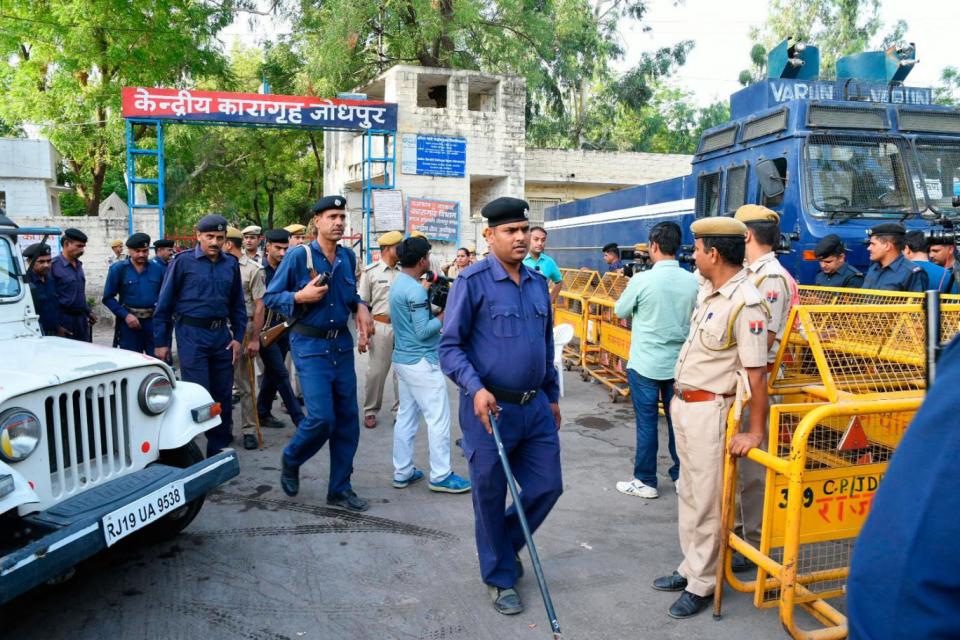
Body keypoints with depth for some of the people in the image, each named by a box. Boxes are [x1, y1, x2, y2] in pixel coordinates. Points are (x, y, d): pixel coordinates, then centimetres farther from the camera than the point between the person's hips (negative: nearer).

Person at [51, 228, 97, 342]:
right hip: (65, 320, -7)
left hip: (81, 319, 8)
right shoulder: (54, 265, -12)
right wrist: (56, 325, -16)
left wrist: (88, 312, 20)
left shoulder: (78, 265, 13)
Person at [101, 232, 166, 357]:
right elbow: (108, 298, 0)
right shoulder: (118, 269, 0)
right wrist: (125, 315, -11)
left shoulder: (158, 269, 4)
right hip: (129, 322, -1)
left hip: (154, 321, 1)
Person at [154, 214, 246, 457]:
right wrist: (161, 342, -3)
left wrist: (238, 337, 7)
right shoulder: (183, 261, -4)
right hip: (192, 334, -4)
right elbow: (164, 303, -2)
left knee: (223, 396, 9)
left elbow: (237, 304, 15)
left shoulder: (231, 264, 8)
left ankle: (219, 451, 22)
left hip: (221, 335, 5)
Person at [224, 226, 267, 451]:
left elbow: (259, 306, -8)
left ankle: (248, 430, 9)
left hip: (242, 330, -5)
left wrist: (255, 339, -12)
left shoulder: (253, 269, -6)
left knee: (245, 385, 2)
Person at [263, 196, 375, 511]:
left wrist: (361, 308, 0)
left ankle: (339, 488, 19)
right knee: (321, 418, -12)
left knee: (347, 419, 6)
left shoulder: (348, 257, 6)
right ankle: (290, 459, 20)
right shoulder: (299, 255, -8)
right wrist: (300, 297, -21)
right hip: (311, 345, -5)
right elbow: (270, 297, -4)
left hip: (342, 343, 6)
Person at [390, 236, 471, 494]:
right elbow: (423, 331, -20)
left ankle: (402, 472, 19)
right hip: (421, 362, -10)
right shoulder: (416, 290, -19)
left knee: (406, 415, 13)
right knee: (438, 417, -2)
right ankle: (440, 476, 5)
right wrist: (444, 316, -9)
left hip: (403, 358, 10)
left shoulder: (399, 283, 11)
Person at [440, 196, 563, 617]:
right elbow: (449, 346, -11)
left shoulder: (538, 283, 9)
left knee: (548, 486, 12)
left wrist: (553, 396, 20)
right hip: (490, 409, -6)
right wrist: (476, 388, -24)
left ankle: (504, 543, 39)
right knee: (490, 497, 9)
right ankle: (500, 577, 30)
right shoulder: (472, 282, -10)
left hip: (536, 408, 6)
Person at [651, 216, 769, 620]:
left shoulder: (746, 304, -21)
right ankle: (690, 567, 34)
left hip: (709, 409, -9)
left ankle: (702, 585, 18)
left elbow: (756, 374, -21)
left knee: (706, 500, 3)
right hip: (683, 404, 9)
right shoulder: (706, 291, 7)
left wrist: (755, 432, -19)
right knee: (689, 494, 19)